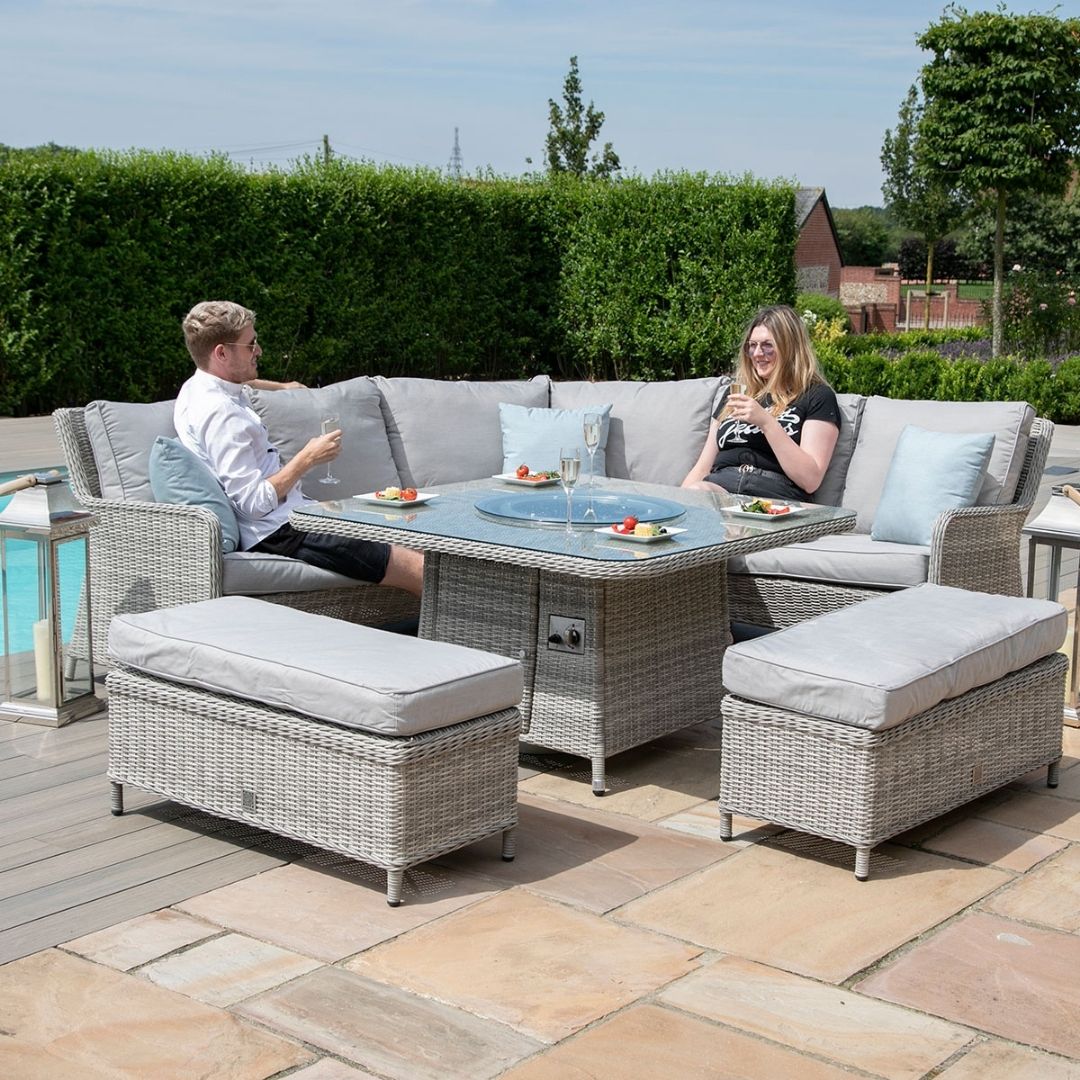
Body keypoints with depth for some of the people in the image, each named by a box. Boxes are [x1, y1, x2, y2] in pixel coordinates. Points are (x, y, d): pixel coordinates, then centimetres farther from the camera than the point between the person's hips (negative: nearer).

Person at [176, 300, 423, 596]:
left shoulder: (196, 388, 11)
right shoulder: (220, 413, -21)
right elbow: (253, 504, -25)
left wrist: (279, 386, 47)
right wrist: (307, 458, -16)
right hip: (278, 534, -12)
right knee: (422, 571, -17)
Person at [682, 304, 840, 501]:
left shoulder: (817, 396, 9)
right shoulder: (737, 395, 27)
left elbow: (810, 479, -4)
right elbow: (702, 468, 24)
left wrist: (766, 422, -10)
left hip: (774, 498, -5)